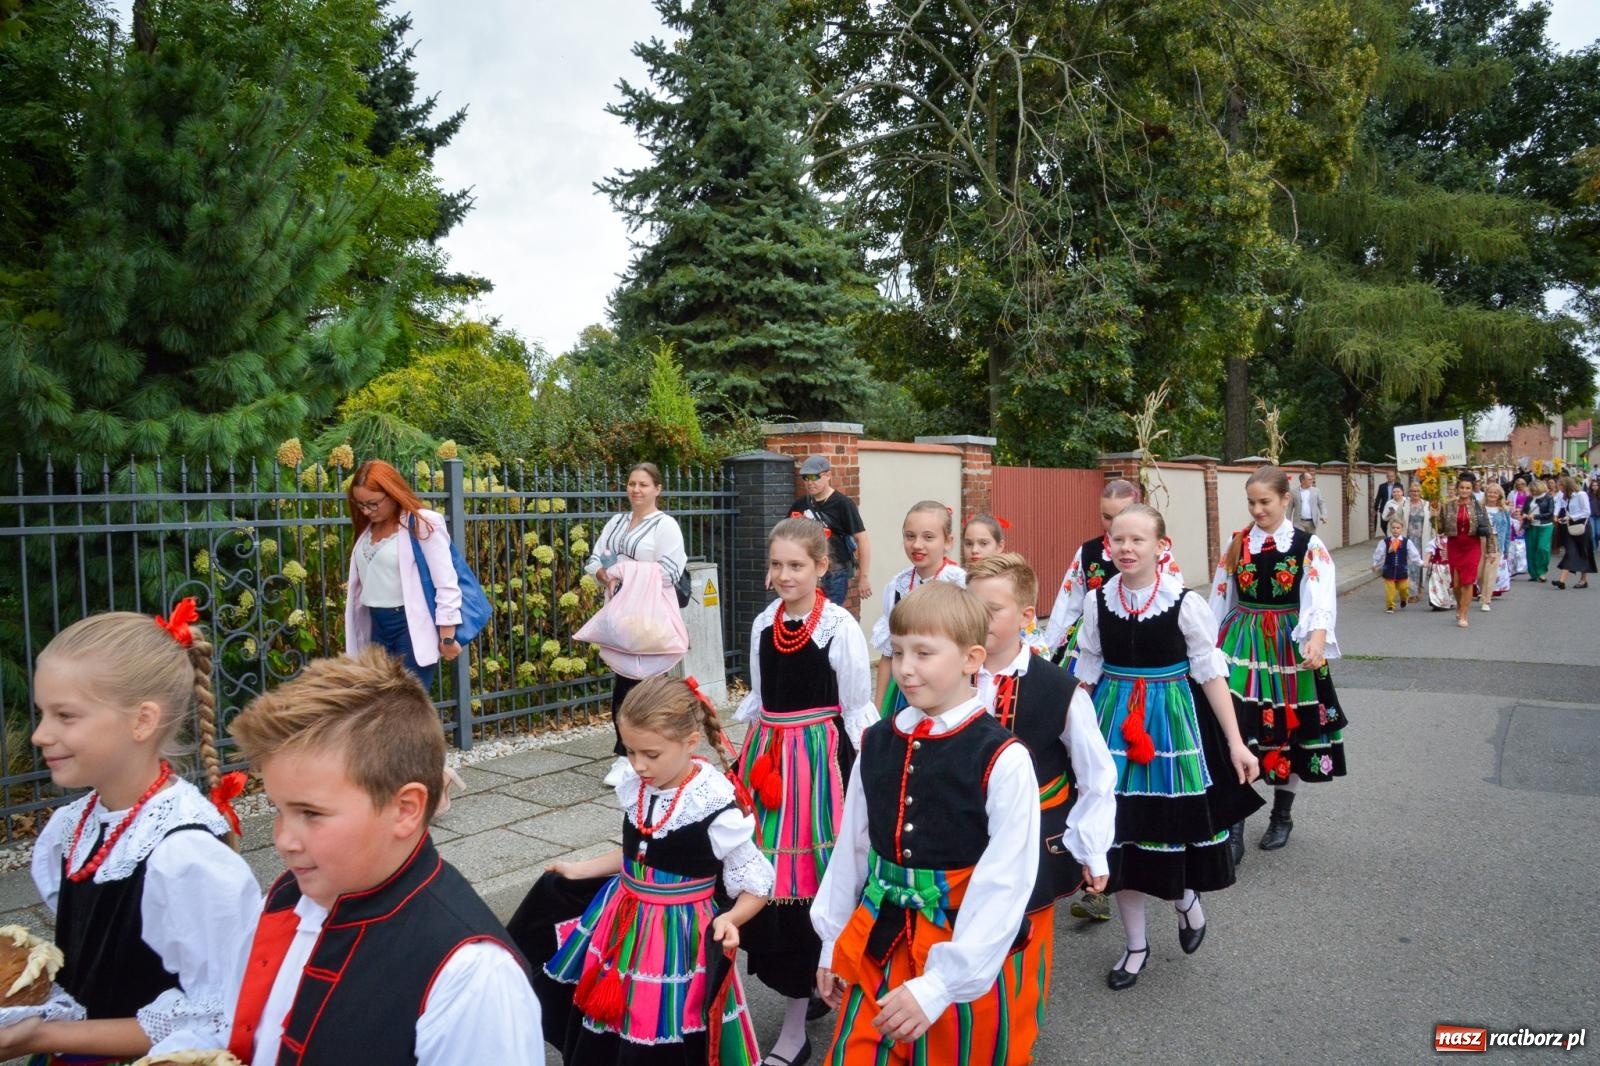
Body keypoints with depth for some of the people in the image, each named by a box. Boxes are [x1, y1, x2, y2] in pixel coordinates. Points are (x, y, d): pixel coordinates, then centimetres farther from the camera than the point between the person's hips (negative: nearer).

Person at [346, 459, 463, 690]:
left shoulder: (423, 524, -9)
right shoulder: (367, 528, 13)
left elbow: (446, 585, -12)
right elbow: (361, 584, 14)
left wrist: (447, 637, -14)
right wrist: (354, 640, 14)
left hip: (412, 628, -7)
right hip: (377, 627, 7)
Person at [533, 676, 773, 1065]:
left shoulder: (715, 808, -23)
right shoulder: (635, 786, -4)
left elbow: (756, 886, -14)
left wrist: (729, 919, -31)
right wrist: (580, 870, 16)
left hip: (678, 937, -6)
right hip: (622, 926, 7)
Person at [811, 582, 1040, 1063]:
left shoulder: (1002, 759, -17)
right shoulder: (876, 743, -1)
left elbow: (1004, 885, -18)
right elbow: (851, 848, 7)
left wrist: (938, 985, -19)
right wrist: (833, 941, 13)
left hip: (970, 965, -4)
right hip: (877, 949, 4)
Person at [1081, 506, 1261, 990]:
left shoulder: (1186, 603, -12)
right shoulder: (1099, 601, -4)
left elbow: (1210, 673, -7)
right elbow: (1086, 673, 5)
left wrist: (1235, 742, -7)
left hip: (1172, 721, -2)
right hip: (1114, 724, 3)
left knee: (1176, 819, 3)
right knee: (1120, 828, 7)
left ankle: (1186, 897, 41)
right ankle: (1136, 944, 26)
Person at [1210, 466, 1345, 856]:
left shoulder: (1308, 546, -5)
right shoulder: (1236, 543, 4)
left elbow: (1321, 597, -19)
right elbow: (1220, 597, 10)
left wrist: (1317, 639, -37)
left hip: (1287, 646, -1)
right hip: (1240, 644, 2)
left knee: (1288, 728, 10)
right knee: (1234, 729, -8)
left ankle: (1281, 816, 31)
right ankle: (1233, 829, -2)